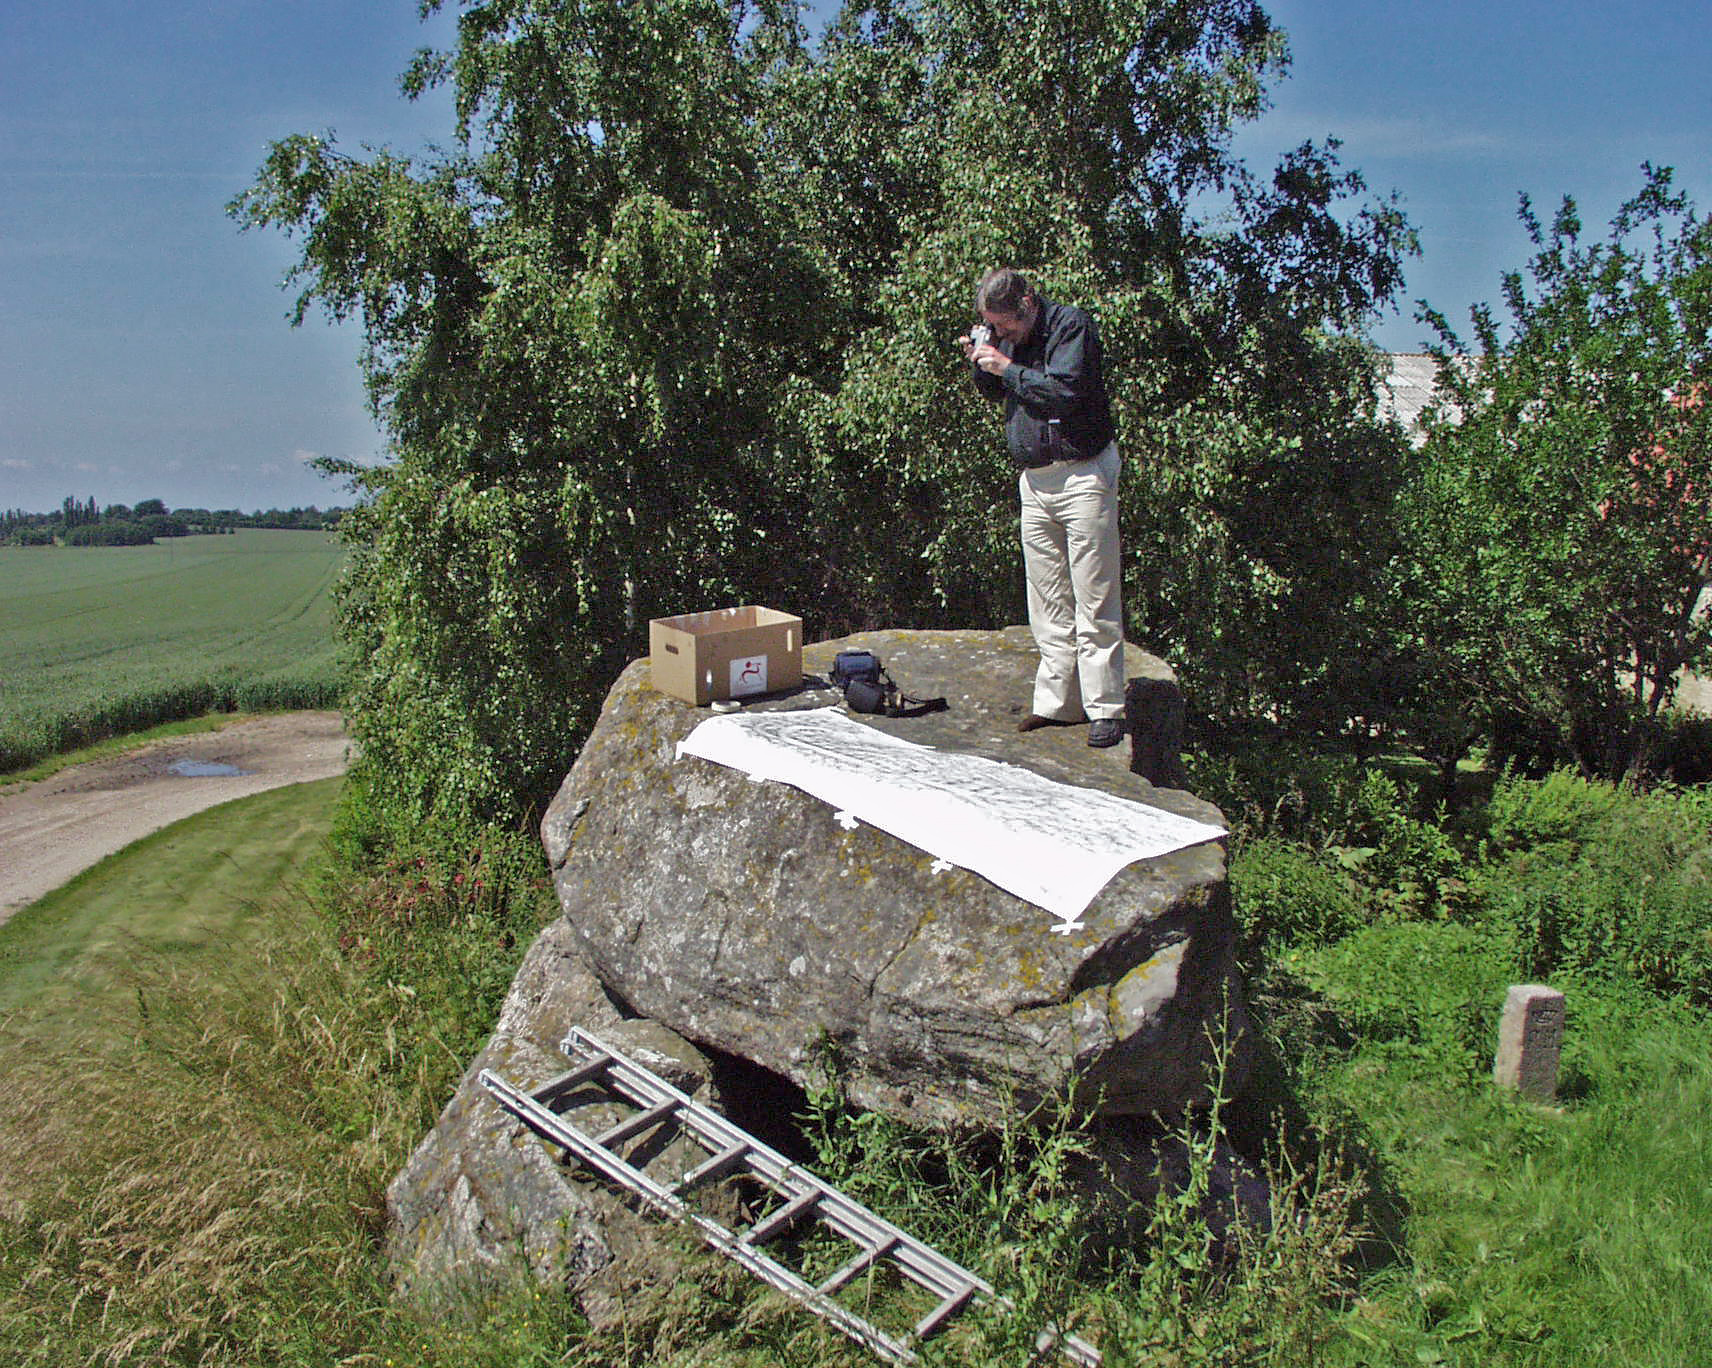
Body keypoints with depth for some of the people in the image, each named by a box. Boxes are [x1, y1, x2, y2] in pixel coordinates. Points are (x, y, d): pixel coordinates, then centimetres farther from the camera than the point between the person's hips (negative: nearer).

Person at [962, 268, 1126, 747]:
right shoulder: (1008, 337, 12)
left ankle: (1105, 709, 0)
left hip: (1082, 475, -7)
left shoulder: (1071, 325, -9)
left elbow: (1064, 392, -22)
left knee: (1094, 604, -5)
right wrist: (981, 363, 5)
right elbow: (995, 393, 25)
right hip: (1034, 481, 7)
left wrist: (1006, 367, -14)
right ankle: (1057, 703, 14)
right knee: (1049, 604, 8)